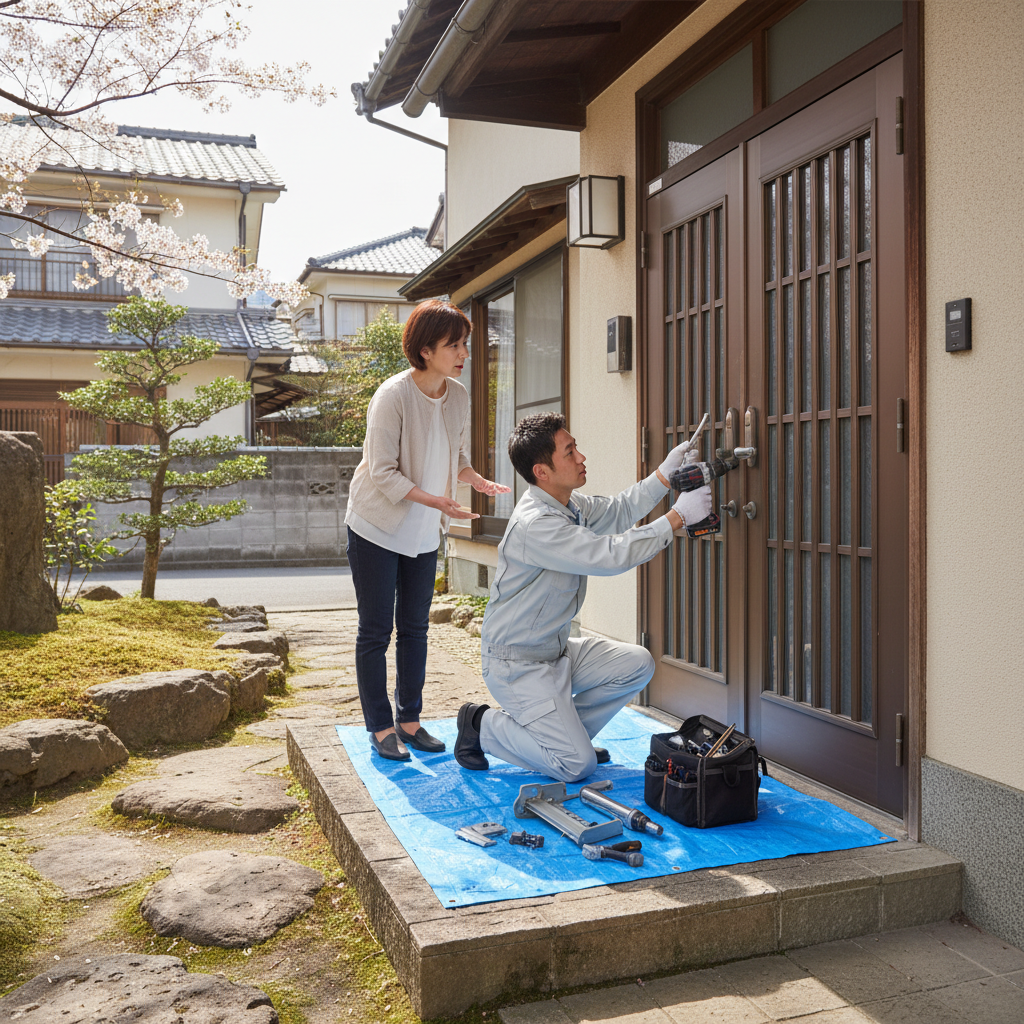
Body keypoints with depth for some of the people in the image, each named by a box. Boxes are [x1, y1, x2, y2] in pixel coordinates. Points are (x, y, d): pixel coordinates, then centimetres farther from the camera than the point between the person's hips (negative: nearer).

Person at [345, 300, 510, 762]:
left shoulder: (458, 395, -2)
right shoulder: (392, 396, -21)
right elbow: (382, 472, -22)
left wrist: (477, 480, -12)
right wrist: (435, 500, -32)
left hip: (423, 533, 6)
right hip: (377, 528, -6)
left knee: (414, 628, 13)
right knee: (376, 630, 2)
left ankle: (409, 720, 25)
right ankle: (380, 727, 13)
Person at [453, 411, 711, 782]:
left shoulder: (569, 502, 2)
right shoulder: (535, 524, -28)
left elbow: (617, 511, 16)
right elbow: (612, 555, -31)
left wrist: (665, 474, 4)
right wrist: (678, 516, -25)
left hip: (556, 650, 10)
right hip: (517, 664, -9)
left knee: (637, 664, 2)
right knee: (577, 766, -11)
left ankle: (564, 730, 14)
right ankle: (482, 725, 7)